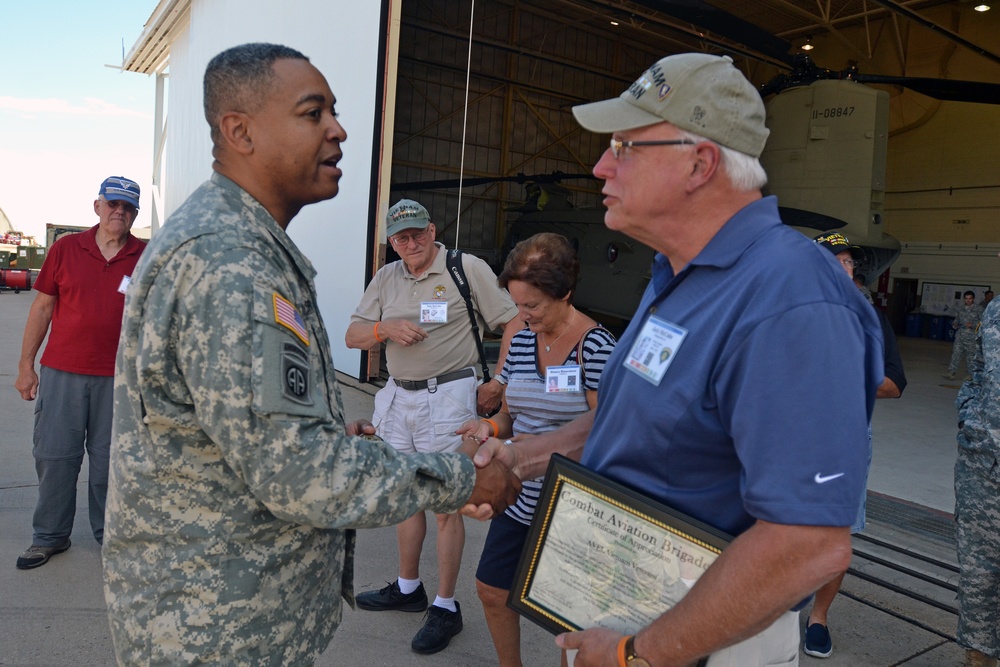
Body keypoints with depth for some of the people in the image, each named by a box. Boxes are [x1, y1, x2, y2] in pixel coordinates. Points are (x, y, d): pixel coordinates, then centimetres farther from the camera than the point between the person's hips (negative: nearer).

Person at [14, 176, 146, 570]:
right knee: (54, 455, 7)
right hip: (61, 372, 1)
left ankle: (110, 534, 22)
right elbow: (42, 308, 7)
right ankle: (49, 537, 22)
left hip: (118, 377, -1)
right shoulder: (65, 249, 4)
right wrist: (26, 365, 5)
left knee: (108, 460, 7)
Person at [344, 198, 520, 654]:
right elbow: (352, 337, 9)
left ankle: (446, 607, 12)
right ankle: (408, 588, 33)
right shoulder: (386, 278, 11)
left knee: (446, 503, -2)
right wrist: (387, 328, -12)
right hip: (398, 397, 7)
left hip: (447, 398, -6)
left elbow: (514, 324, -5)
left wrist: (498, 383, -10)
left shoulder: (468, 268, -6)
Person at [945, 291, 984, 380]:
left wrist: (972, 325, -21)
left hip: (972, 336, -4)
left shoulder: (979, 309, -4)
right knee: (956, 353, -3)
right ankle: (951, 373, -6)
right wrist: (955, 324, 1)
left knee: (970, 355, 4)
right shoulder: (961, 308, 10)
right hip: (960, 334, 4)